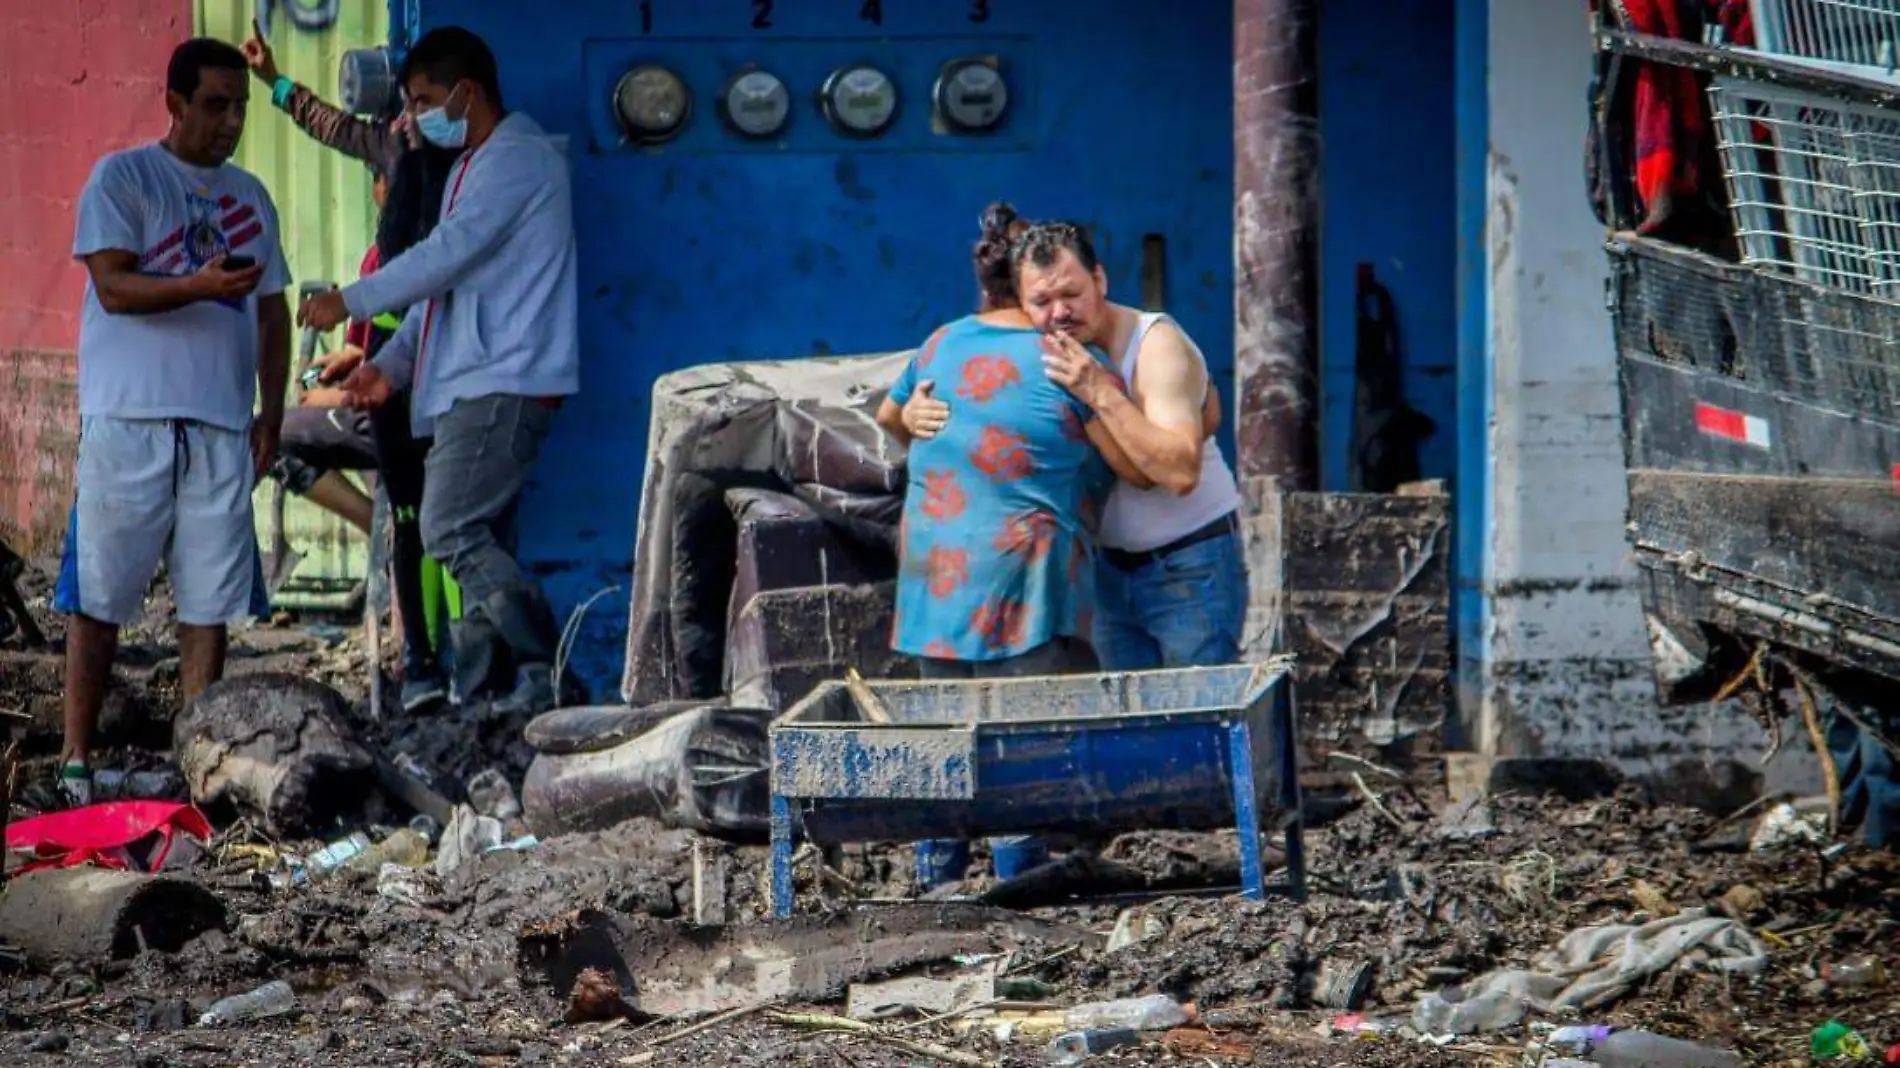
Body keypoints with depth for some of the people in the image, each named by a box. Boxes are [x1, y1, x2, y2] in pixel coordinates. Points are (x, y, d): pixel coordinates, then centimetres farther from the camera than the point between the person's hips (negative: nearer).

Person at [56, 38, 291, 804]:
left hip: (222, 427, 5)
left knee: (210, 604, 2)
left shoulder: (250, 197, 17)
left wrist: (271, 416, 10)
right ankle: (76, 763, 2)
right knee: (100, 600, -2)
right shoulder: (122, 178, 2)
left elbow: (272, 314, 20)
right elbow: (112, 283, -10)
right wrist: (201, 286, -25)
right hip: (128, 423, -5)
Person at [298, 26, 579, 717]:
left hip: (506, 384, -10)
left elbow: (447, 255, -19)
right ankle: (534, 684, 4)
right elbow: (446, 285, 25)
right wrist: (392, 364, 16)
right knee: (481, 541, 6)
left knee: (453, 531, -14)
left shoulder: (515, 157, -11)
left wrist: (350, 302, -14)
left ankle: (546, 677, -14)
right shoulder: (477, 164, 23)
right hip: (480, 383, 10)